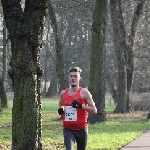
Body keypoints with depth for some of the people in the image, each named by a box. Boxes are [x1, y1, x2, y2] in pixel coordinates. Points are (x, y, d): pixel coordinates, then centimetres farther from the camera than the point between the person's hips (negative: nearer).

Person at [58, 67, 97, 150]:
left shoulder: (84, 92, -6)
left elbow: (94, 110, -9)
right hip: (68, 129, 2)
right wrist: (61, 109, 2)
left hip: (81, 129, -1)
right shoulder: (63, 93, 6)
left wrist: (81, 106, -23)